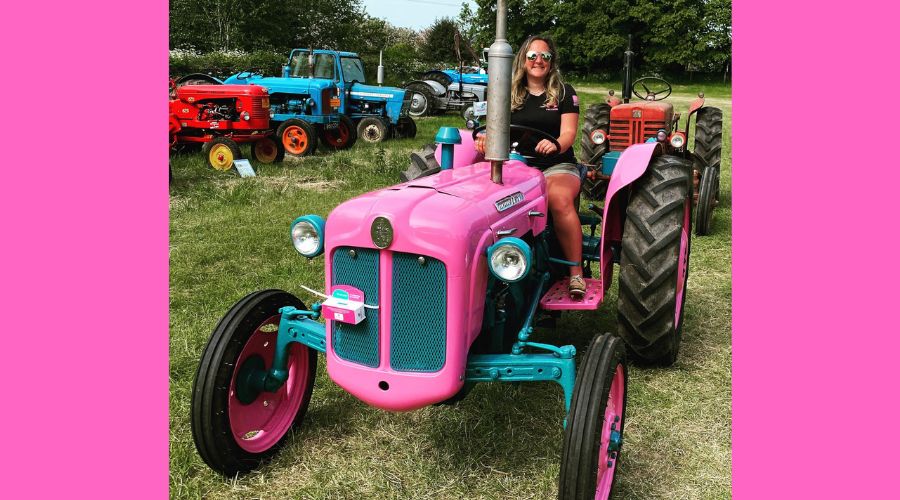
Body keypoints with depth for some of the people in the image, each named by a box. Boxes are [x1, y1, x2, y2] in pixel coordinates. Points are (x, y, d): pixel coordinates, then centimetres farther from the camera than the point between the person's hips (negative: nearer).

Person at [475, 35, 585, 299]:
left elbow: (568, 134, -1)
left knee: (560, 200, -36)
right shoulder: (510, 94, 16)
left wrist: (555, 144, -25)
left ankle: (575, 272, -26)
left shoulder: (564, 92, 10)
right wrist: (486, 138, -14)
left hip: (558, 165, -2)